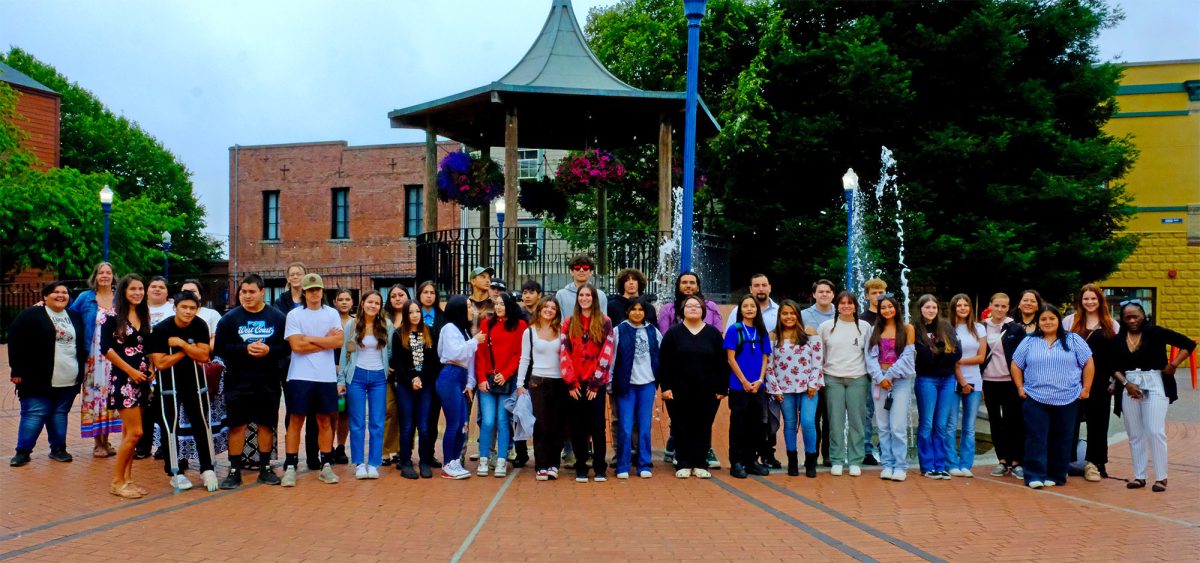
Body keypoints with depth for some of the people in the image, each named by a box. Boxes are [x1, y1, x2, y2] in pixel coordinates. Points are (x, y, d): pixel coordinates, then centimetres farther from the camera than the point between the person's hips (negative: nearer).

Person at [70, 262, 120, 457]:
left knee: (110, 394, 2)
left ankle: (105, 440, 12)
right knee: (94, 393, -2)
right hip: (94, 357, -1)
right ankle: (97, 443, 6)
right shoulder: (85, 298, 6)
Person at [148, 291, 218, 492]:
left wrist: (181, 343, -22)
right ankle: (175, 472, 12)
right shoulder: (160, 329, -14)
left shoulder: (200, 326, -6)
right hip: (169, 383, -2)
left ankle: (207, 469, 11)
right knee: (170, 426, 2)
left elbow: (203, 355, -13)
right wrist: (188, 350, -17)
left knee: (201, 424, 3)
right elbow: (160, 363, -18)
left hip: (195, 381, 2)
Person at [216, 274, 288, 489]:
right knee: (237, 425, 0)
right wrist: (245, 349, -17)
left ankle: (265, 468, 19)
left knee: (266, 424, 8)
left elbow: (287, 347, 1)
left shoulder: (278, 317, 3)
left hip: (268, 382, 1)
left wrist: (269, 350, -17)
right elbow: (219, 348, -4)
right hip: (238, 382, -1)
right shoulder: (229, 318, 2)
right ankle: (234, 471, 9)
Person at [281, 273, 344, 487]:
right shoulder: (294, 315, 0)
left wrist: (309, 338, -9)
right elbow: (297, 345, -11)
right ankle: (290, 467, 7)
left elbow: (338, 341, -7)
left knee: (324, 422, 9)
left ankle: (326, 466, 15)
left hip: (326, 376, 2)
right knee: (296, 421, 2)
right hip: (300, 377, -2)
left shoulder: (332, 314, 7)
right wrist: (326, 340, -5)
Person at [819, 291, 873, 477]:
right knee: (836, 422, 2)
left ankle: (855, 461, 10)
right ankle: (836, 461, 9)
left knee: (856, 421, 1)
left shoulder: (864, 327, 5)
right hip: (833, 379, 0)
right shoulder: (826, 326, 5)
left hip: (858, 379, 0)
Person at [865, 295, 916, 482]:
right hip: (879, 379, 3)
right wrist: (880, 377, -9)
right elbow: (870, 356, 4)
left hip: (901, 380, -3)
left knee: (898, 426, -8)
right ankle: (887, 464, 9)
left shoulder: (907, 329, 4)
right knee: (883, 426, 4)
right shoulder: (875, 330, 13)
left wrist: (890, 375, -9)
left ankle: (900, 466, -2)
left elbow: (908, 356, -3)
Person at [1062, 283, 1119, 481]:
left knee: (1097, 422, 5)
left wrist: (1115, 381, 2)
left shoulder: (1112, 325, 8)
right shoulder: (1069, 321, 6)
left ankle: (1093, 463, 13)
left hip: (1100, 383, 1)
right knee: (1071, 420, 3)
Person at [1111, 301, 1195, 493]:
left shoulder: (1155, 332, -5)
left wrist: (1173, 364, -11)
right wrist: (1126, 383, -8)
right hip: (1129, 387, 4)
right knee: (1135, 434, 7)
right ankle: (1139, 476, 15)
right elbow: (1115, 367, 7)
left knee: (1156, 432, -6)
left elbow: (1188, 344, -5)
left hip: (1154, 385, -4)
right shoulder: (1119, 339, 5)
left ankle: (1161, 478, 2)